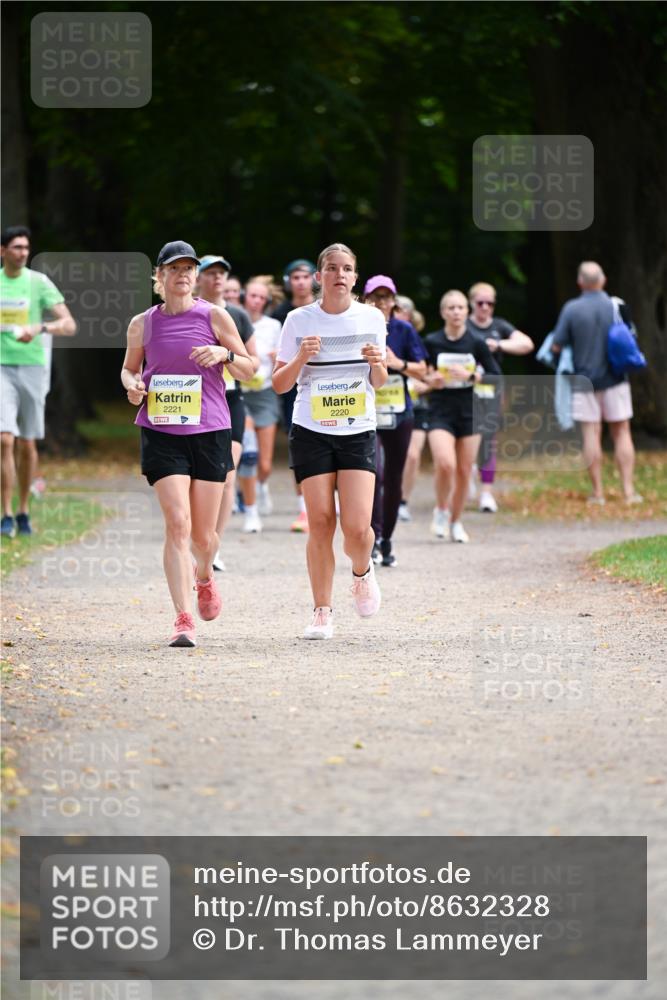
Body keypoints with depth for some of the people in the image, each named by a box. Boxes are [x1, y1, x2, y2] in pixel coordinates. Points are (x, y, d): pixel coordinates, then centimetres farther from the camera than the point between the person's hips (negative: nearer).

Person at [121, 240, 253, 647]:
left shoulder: (215, 316, 1)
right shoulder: (142, 324, 6)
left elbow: (248, 370, 6)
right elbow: (128, 369, 20)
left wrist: (223, 354, -14)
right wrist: (132, 386, -3)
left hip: (210, 431, 0)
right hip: (161, 433, 0)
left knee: (203, 533, 6)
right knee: (177, 524, -14)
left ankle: (204, 577, 42)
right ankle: (184, 620, -14)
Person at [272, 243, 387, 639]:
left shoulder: (372, 318, 4)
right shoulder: (299, 321, -1)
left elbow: (378, 383, 13)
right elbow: (280, 384, 2)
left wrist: (378, 364, -9)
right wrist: (301, 358, -16)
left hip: (359, 432, 1)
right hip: (312, 432, 0)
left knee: (357, 527, -12)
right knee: (320, 523, -4)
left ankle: (363, 572, 22)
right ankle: (323, 612, 8)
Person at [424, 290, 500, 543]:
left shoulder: (476, 343, -1)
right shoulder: (431, 342, -2)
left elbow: (496, 376, 0)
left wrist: (471, 376, -14)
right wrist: (429, 379, -11)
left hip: (469, 411, 2)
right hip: (441, 411, -2)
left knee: (464, 471, 6)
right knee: (445, 464, -21)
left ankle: (455, 521, 26)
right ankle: (441, 510, 5)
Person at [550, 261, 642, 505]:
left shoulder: (571, 309, -10)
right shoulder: (618, 307, -4)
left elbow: (556, 346, -8)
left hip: (585, 381, -1)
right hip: (614, 379, 1)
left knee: (591, 434, 2)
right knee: (622, 432, 7)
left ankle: (597, 492, 3)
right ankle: (629, 490, 4)